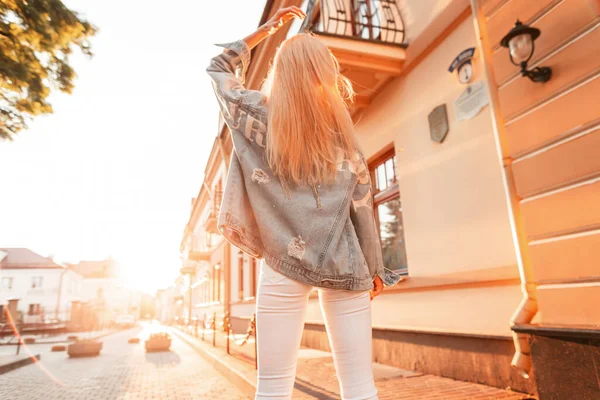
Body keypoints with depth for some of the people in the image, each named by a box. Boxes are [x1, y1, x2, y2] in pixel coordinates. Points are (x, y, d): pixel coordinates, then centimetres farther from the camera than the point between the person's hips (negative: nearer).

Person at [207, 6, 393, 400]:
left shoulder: (261, 115, 4)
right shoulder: (342, 129, 9)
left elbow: (220, 68, 23)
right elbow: (362, 205, 6)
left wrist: (267, 28, 25)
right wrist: (374, 267, 13)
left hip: (285, 261, -2)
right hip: (344, 264, 2)